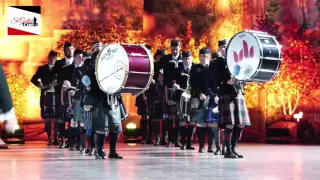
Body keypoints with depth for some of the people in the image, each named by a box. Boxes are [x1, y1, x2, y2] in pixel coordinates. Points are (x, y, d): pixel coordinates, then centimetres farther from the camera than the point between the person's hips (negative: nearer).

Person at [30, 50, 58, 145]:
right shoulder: (42, 69, 11)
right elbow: (33, 80, 11)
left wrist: (57, 84, -13)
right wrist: (41, 86, -2)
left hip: (56, 95, -1)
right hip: (46, 96, 1)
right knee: (47, 118, 0)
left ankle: (56, 138, -3)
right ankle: (49, 139, 4)